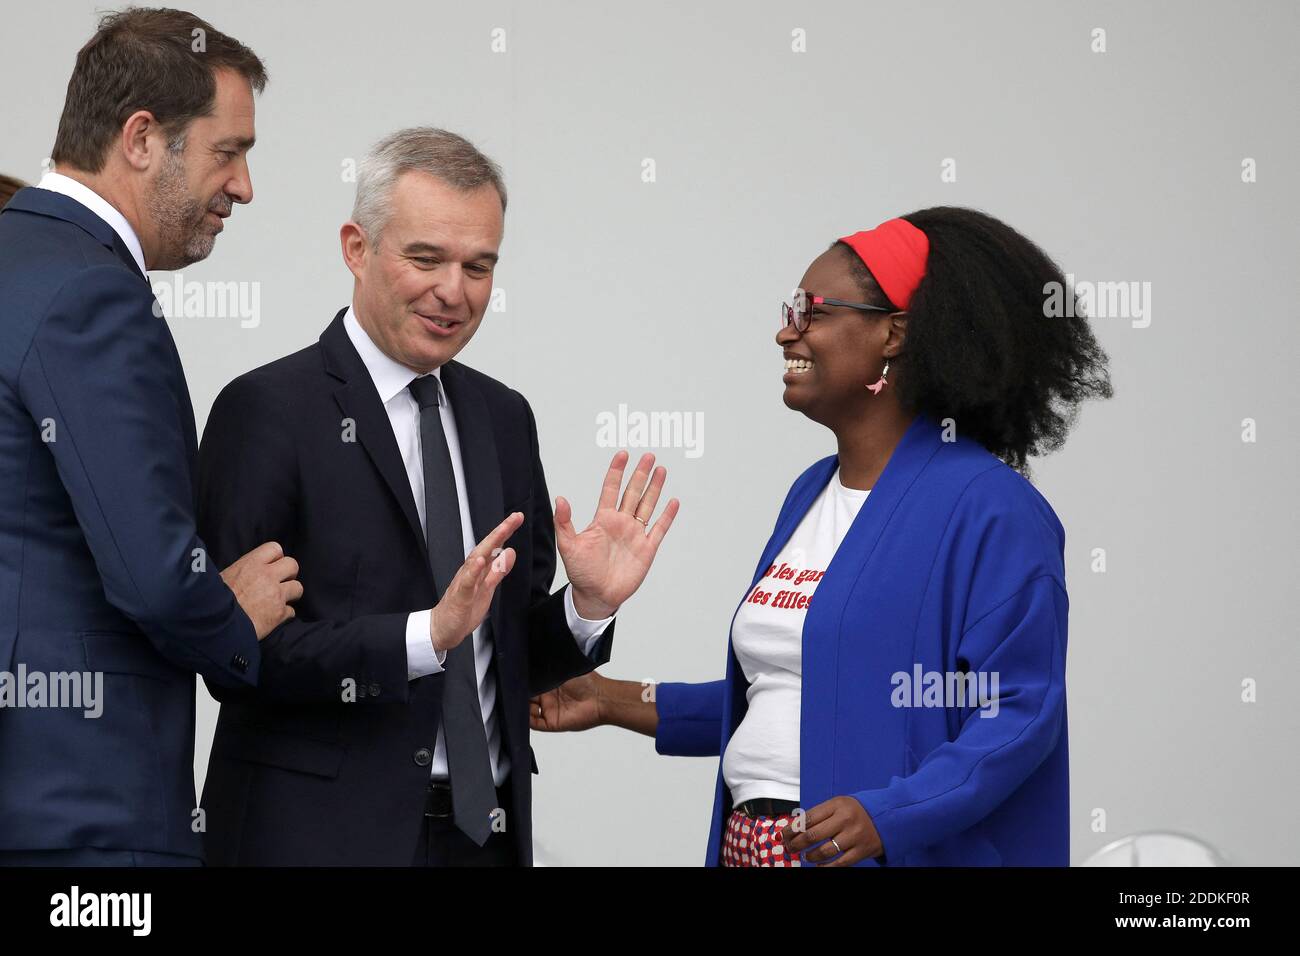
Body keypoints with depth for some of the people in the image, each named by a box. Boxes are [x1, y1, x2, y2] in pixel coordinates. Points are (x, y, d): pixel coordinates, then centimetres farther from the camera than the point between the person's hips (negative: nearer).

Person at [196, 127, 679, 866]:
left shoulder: (504, 417, 11)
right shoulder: (268, 411, -8)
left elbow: (513, 655, 13)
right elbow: (236, 650, -16)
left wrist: (587, 606, -6)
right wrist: (428, 633, -24)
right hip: (326, 834, -6)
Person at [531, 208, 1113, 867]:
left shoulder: (988, 507, -13)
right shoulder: (812, 492, 12)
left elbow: (1020, 713, -19)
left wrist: (888, 816, -30)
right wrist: (618, 702, 11)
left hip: (885, 853, -7)